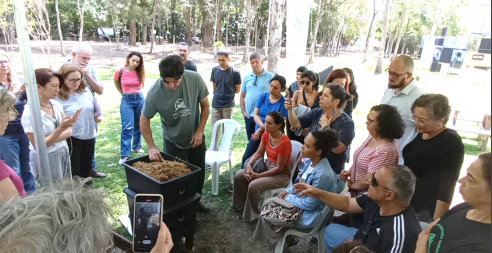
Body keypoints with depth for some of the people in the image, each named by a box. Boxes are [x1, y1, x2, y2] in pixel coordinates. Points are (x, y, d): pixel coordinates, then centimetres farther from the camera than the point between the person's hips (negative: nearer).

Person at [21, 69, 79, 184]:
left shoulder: (56, 104, -3)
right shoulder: (30, 113, -20)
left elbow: (69, 132, 0)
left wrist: (50, 138, -17)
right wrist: (61, 128, -27)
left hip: (63, 153, 5)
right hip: (45, 159, -5)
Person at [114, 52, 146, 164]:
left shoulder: (141, 72, -3)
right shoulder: (120, 71, -7)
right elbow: (116, 82, 14)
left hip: (140, 99, 2)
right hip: (126, 100, -2)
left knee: (138, 126, 13)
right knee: (127, 128, -10)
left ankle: (136, 146, 32)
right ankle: (124, 155, -7)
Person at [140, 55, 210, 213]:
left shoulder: (195, 79, -23)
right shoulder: (155, 92, -26)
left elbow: (205, 105, -8)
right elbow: (144, 120, -13)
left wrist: (200, 131, -13)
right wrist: (152, 147, -21)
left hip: (196, 138, 2)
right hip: (174, 142, -2)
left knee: (199, 173, 17)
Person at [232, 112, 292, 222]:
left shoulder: (284, 142, -28)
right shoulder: (266, 135, -5)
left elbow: (279, 168, -23)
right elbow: (259, 153, 4)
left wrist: (258, 175, -22)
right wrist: (249, 164, -15)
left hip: (281, 174, -8)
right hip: (267, 166, 8)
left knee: (253, 185, -26)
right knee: (239, 175, -2)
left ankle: (253, 214, -1)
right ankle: (241, 204, 19)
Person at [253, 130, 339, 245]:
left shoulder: (322, 175, -35)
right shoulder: (309, 160, -8)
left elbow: (309, 205, -25)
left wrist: (289, 197, -13)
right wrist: (288, 191, -4)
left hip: (310, 214, -8)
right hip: (303, 199, 8)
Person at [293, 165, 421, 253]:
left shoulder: (401, 234, -40)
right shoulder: (376, 200, -18)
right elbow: (347, 203, -2)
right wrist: (317, 193, -9)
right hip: (362, 241, 7)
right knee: (331, 230, 20)